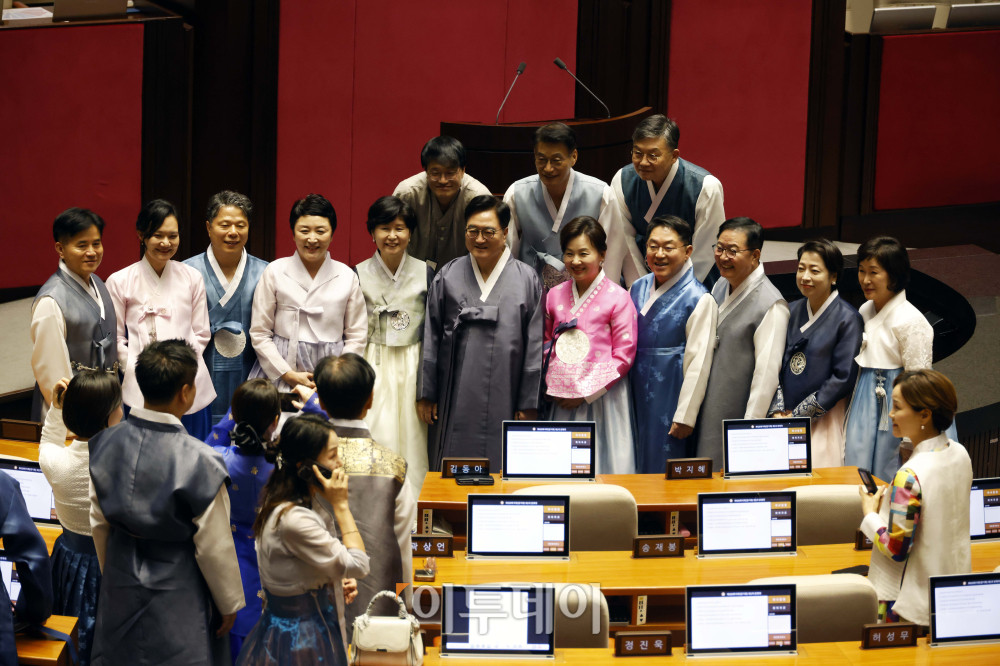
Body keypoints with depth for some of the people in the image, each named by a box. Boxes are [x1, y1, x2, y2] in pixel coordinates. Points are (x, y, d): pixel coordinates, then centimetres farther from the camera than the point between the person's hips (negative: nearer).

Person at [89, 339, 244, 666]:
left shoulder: (105, 443, -10)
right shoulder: (199, 462, -26)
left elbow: (98, 522, 3)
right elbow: (214, 547, -17)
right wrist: (229, 603, 0)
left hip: (121, 587, 5)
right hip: (178, 599, -5)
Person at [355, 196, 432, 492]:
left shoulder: (425, 273, 1)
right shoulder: (359, 275, 0)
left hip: (413, 367, 1)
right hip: (373, 368, -1)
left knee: (412, 444, 1)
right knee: (378, 446, -8)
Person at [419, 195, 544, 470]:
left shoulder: (526, 279, 1)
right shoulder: (448, 277, 5)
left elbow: (535, 346, 1)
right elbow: (431, 338, 8)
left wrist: (529, 403, -2)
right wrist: (426, 393, 5)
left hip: (503, 400, -1)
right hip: (456, 397, 1)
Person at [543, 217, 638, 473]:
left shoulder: (618, 298, -6)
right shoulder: (555, 296, 8)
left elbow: (624, 355, -6)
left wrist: (588, 392, -10)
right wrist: (552, 385, 3)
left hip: (602, 396, -4)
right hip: (562, 399, 4)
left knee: (606, 464, -2)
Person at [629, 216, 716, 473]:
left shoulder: (699, 300, -10)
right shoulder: (638, 289, 8)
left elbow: (698, 362, -12)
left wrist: (686, 416, -14)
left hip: (671, 393, -6)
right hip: (637, 393, 6)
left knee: (663, 471, -2)